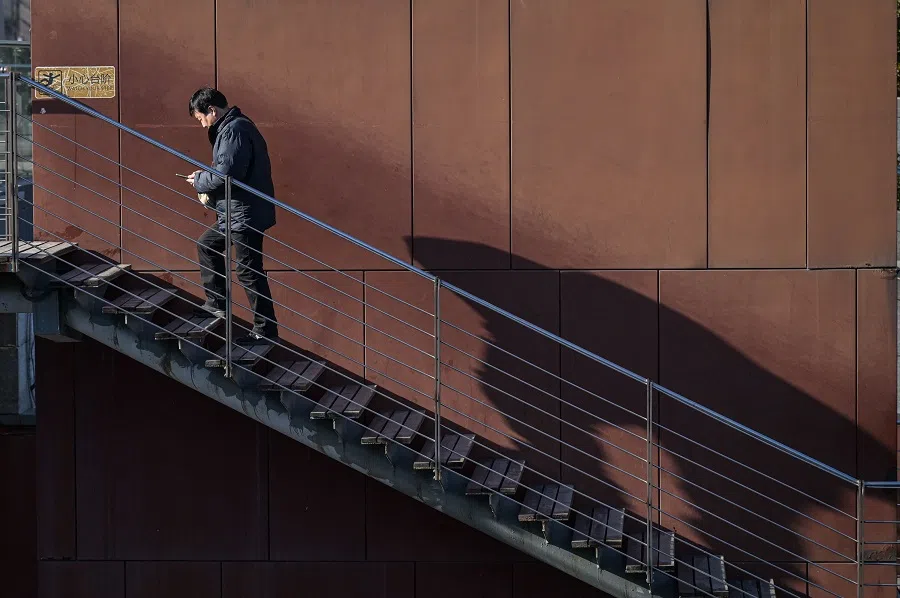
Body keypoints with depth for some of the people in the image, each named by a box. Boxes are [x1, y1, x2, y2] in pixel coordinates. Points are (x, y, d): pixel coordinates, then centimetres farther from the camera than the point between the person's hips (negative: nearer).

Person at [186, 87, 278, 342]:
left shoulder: (234, 130, -18)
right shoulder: (235, 126, 15)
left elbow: (226, 174, -26)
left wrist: (199, 180, -8)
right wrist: (207, 187, 7)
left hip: (245, 214, -11)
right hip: (235, 213, 11)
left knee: (249, 271, -5)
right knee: (206, 245, 24)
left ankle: (265, 329, 1)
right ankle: (217, 304, 30)